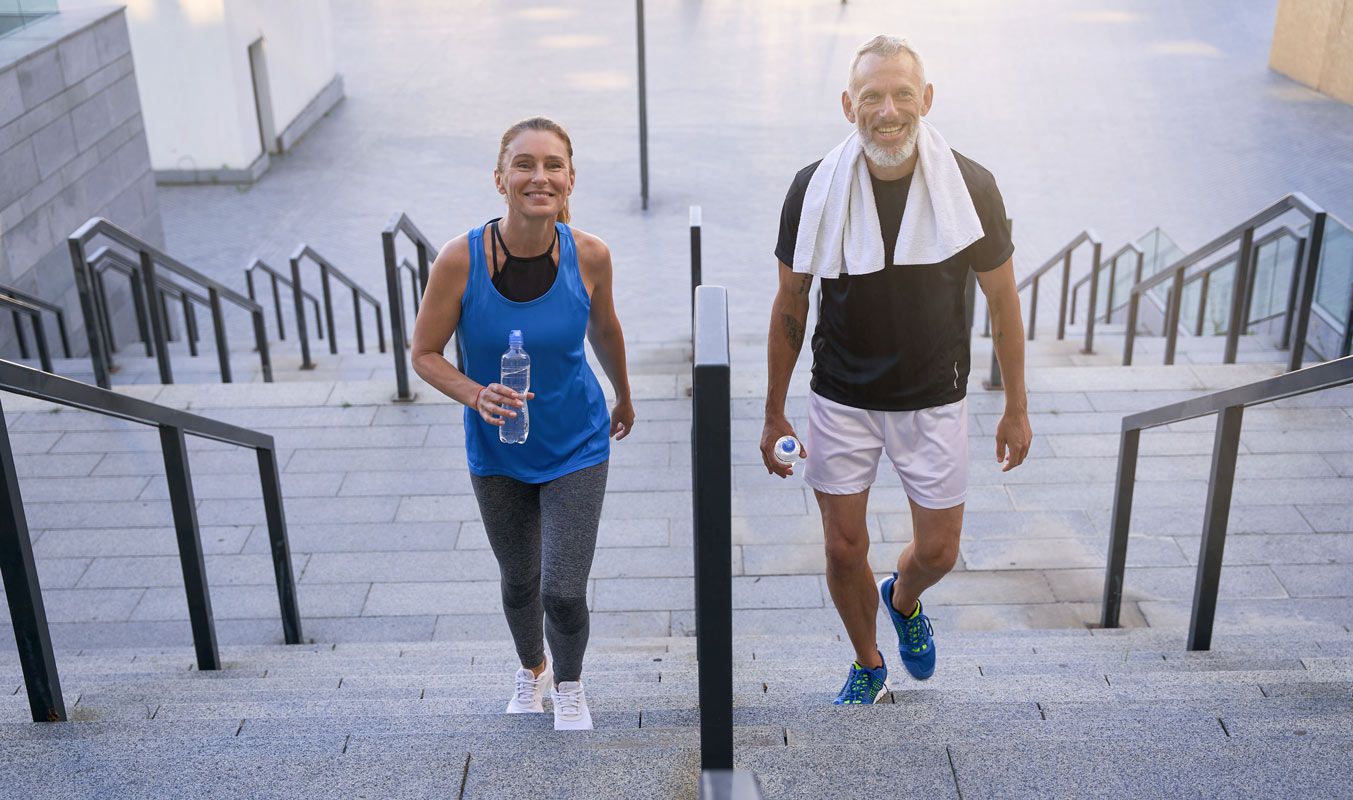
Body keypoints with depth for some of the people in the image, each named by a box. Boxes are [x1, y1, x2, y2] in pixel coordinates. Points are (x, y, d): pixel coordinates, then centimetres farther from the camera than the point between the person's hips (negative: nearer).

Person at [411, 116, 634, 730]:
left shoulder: (589, 255, -17)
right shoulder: (461, 259, -22)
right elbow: (424, 353, -11)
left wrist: (624, 397, 19)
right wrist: (477, 396, -30)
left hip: (576, 447, 0)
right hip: (498, 453, 1)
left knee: (564, 591, -4)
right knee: (520, 583, 18)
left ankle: (570, 684, 30)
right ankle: (532, 670, 52)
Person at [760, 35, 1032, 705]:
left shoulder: (970, 188, -14)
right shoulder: (815, 190, -13)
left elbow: (1002, 301, -2)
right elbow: (790, 306, -2)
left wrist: (1016, 409, 3)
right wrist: (774, 414, 2)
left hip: (934, 402, 0)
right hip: (841, 402, 0)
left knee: (938, 552, 9)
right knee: (844, 550, 9)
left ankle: (903, 600, 46)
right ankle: (867, 663, 37)